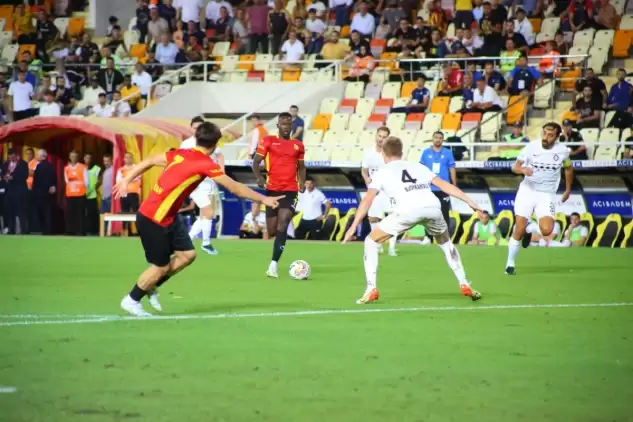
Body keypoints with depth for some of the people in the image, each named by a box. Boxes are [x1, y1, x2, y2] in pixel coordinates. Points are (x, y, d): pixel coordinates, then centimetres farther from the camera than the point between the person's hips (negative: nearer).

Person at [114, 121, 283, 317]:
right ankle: (131, 300, 22)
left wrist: (126, 180, 16)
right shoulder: (206, 164, -19)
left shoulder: (180, 154, 3)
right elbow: (235, 188, -13)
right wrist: (264, 199, -4)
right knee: (161, 267, 3)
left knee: (187, 254, 9)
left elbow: (148, 161, 8)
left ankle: (151, 288, 25)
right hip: (153, 219, -8)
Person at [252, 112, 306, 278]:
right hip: (272, 189, 0)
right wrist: (259, 178, -18)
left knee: (282, 226, -18)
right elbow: (256, 162, 0)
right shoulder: (268, 142, 3)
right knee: (272, 231, 3)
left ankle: (274, 265, -20)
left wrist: (302, 182, 3)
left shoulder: (298, 145, 10)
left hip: (290, 190, 0)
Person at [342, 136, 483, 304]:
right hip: (432, 206, 4)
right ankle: (465, 285, 29)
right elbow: (446, 186, 28)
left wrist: (353, 227, 8)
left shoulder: (382, 172, 25)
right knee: (445, 242, 34)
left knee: (371, 241, 16)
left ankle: (371, 290, 6)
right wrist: (471, 203, 30)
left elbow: (367, 200, 12)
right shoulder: (418, 167, 33)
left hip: (408, 209, -4)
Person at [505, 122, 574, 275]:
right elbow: (515, 167, -7)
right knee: (519, 231, -10)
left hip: (547, 195, 1)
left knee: (546, 230, -20)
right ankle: (510, 263, 9)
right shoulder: (531, 147, -9)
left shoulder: (562, 151, -5)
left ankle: (530, 229, 16)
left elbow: (568, 168, 15)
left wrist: (568, 190, 18)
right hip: (527, 190, -1)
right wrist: (522, 169, -29)